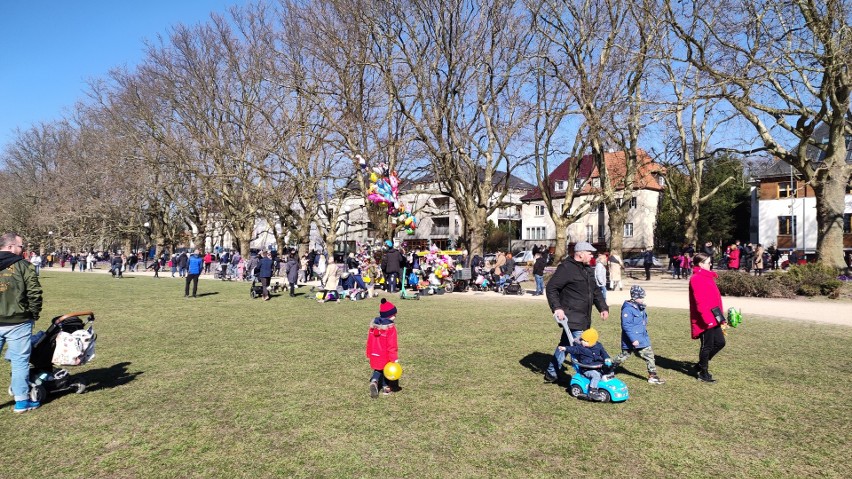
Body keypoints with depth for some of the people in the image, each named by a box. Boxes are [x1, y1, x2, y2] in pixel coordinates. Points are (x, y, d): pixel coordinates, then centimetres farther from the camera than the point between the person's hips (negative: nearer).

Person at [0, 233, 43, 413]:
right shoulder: (23, 266, -9)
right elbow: (34, 293, -12)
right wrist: (34, 314, 3)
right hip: (18, 322, -4)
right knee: (20, 362, 4)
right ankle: (21, 401, 12)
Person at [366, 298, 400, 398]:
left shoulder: (373, 325, -1)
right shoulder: (390, 328, -21)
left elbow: (369, 341, 7)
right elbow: (392, 345, -20)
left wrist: (369, 354, 17)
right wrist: (394, 358, -14)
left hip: (375, 355, 5)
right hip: (386, 356, -5)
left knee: (377, 370, 20)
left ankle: (374, 381, -7)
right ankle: (386, 387, 29)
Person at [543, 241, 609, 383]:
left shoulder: (587, 269, 17)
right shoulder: (566, 268, -13)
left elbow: (595, 291, 24)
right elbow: (551, 288, -16)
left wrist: (603, 307, 13)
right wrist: (557, 308, -24)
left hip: (584, 318, 10)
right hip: (572, 317, -10)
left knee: (565, 344, 16)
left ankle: (551, 373, 27)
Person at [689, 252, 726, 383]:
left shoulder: (706, 277, 14)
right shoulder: (696, 279, -16)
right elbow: (699, 301, -22)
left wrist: (719, 315, 18)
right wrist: (707, 318, -23)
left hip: (712, 319, 10)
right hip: (705, 320, -10)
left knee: (720, 342, 14)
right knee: (707, 346, 1)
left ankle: (701, 364, 29)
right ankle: (703, 373, 16)